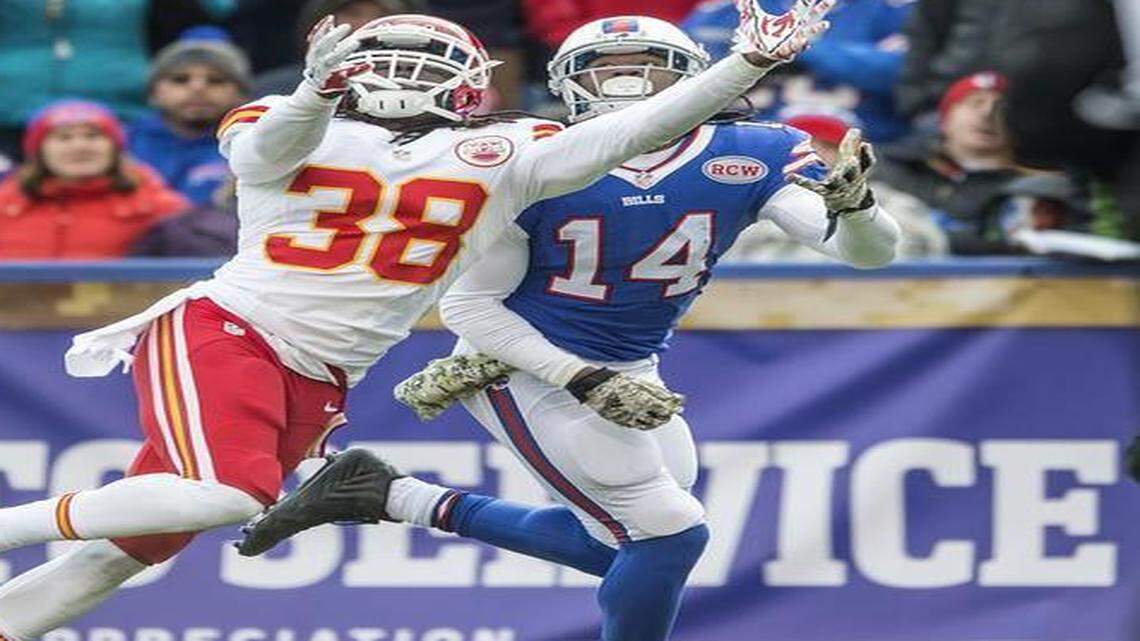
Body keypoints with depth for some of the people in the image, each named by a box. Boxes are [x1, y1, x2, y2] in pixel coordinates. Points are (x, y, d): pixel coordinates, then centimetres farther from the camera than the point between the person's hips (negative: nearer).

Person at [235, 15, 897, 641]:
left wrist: (852, 204, -41)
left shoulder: (751, 158, -12)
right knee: (668, 532, -14)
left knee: (622, 545, 16)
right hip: (529, 366, -6)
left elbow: (871, 252, -17)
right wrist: (584, 381, -22)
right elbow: (470, 303, -14)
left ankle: (392, 498, 22)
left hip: (629, 371, 6)